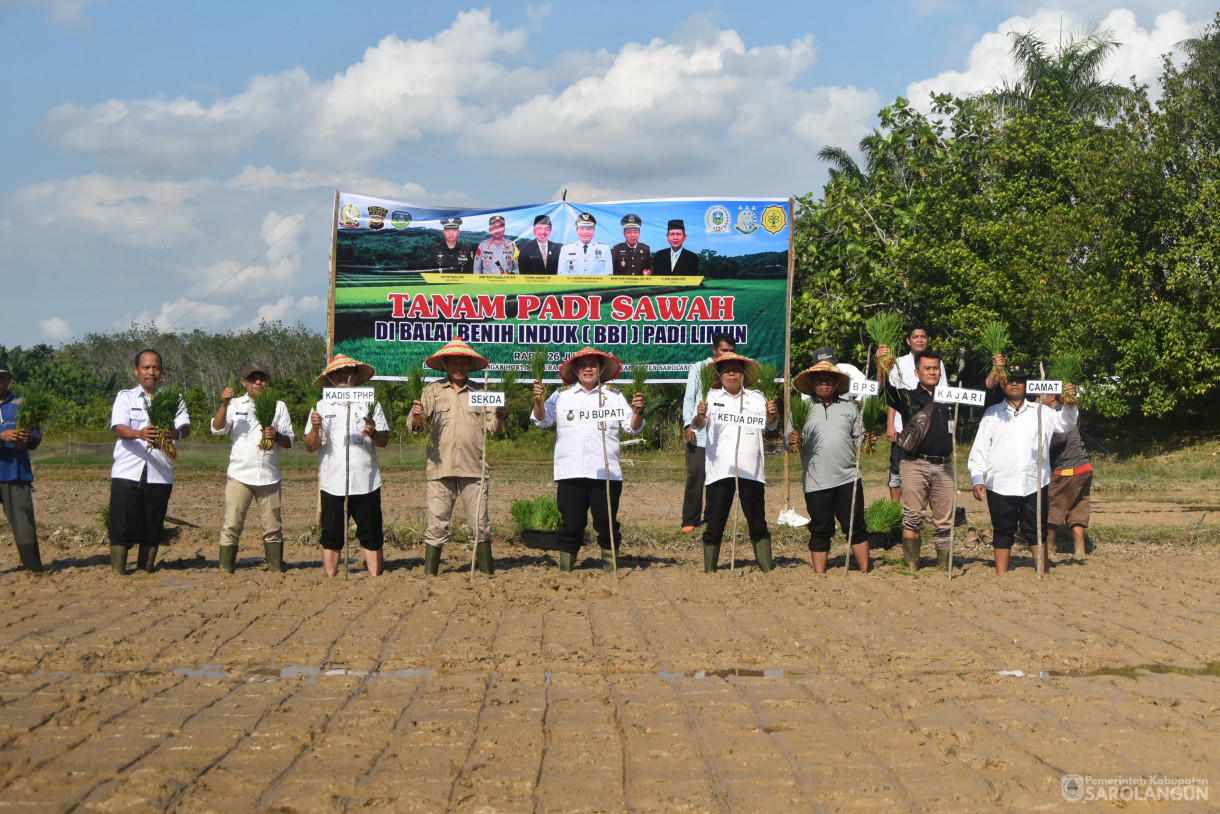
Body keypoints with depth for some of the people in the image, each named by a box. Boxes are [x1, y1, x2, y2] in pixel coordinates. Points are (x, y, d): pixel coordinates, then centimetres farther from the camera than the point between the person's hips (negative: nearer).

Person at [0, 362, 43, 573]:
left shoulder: (21, 405, 12)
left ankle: (34, 569, 1)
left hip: (17, 476, 1)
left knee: (25, 527, -3)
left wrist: (30, 439, -15)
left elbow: (37, 434, 8)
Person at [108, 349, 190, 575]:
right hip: (127, 472, -2)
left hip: (160, 475, 2)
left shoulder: (173, 399, 13)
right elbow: (119, 428, -7)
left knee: (153, 529, 5)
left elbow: (186, 427, -3)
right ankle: (117, 574, 2)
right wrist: (140, 434, -29)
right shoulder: (125, 397, 9)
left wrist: (176, 433, -28)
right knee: (122, 526, -5)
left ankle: (145, 572, 15)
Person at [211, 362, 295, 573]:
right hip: (239, 476, -1)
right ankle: (225, 569, 1)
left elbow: (289, 442, 9)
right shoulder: (235, 404, 9)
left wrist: (276, 436, -12)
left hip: (269, 476, 1)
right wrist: (224, 404, -18)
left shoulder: (278, 406, 13)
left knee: (273, 527, 5)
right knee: (231, 525, -4)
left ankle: (276, 568, 12)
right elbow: (217, 429, -5)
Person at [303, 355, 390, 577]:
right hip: (332, 483, 0)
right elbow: (310, 446, 2)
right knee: (331, 536, 4)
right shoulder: (321, 406, 9)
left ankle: (375, 572, 12)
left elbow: (385, 440, 4)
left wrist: (373, 433, -17)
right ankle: (330, 576, 12)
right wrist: (315, 428, -17)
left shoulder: (369, 403, 9)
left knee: (371, 534, 4)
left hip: (366, 483, 0)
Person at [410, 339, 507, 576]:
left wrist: (500, 417, -15)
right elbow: (415, 425, 2)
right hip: (440, 468, -1)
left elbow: (493, 427, 7)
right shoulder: (433, 391, 10)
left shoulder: (481, 392, 12)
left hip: (473, 468, 1)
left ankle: (487, 573, 7)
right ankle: (429, 575, 3)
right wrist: (416, 416, -21)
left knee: (481, 525, 0)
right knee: (437, 525, -2)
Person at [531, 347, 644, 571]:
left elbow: (632, 427, 8)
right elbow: (542, 420, 4)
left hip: (606, 474, 0)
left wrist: (638, 411, -13)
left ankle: (610, 567, 12)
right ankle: (565, 568, 10)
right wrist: (538, 401, -14)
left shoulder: (614, 396, 12)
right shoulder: (561, 395, 12)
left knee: (606, 524, 1)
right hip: (570, 473, 0)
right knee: (571, 525, 1)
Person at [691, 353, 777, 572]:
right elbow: (698, 425, -5)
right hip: (720, 470, -1)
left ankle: (767, 569, 7)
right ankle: (709, 570, 3)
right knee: (715, 523, -1)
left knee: (758, 522, 4)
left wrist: (772, 415, -24)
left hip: (751, 470, 1)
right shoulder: (711, 398, 10)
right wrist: (699, 417, -29)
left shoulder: (756, 398, 14)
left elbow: (769, 424, -1)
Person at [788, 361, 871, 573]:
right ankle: (819, 576, 11)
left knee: (855, 527, 3)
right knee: (820, 531, 4)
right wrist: (793, 441, -17)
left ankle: (865, 572, 12)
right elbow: (792, 442, 5)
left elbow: (859, 439, 16)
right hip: (816, 482, -1)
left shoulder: (849, 408, 15)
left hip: (848, 478, 1)